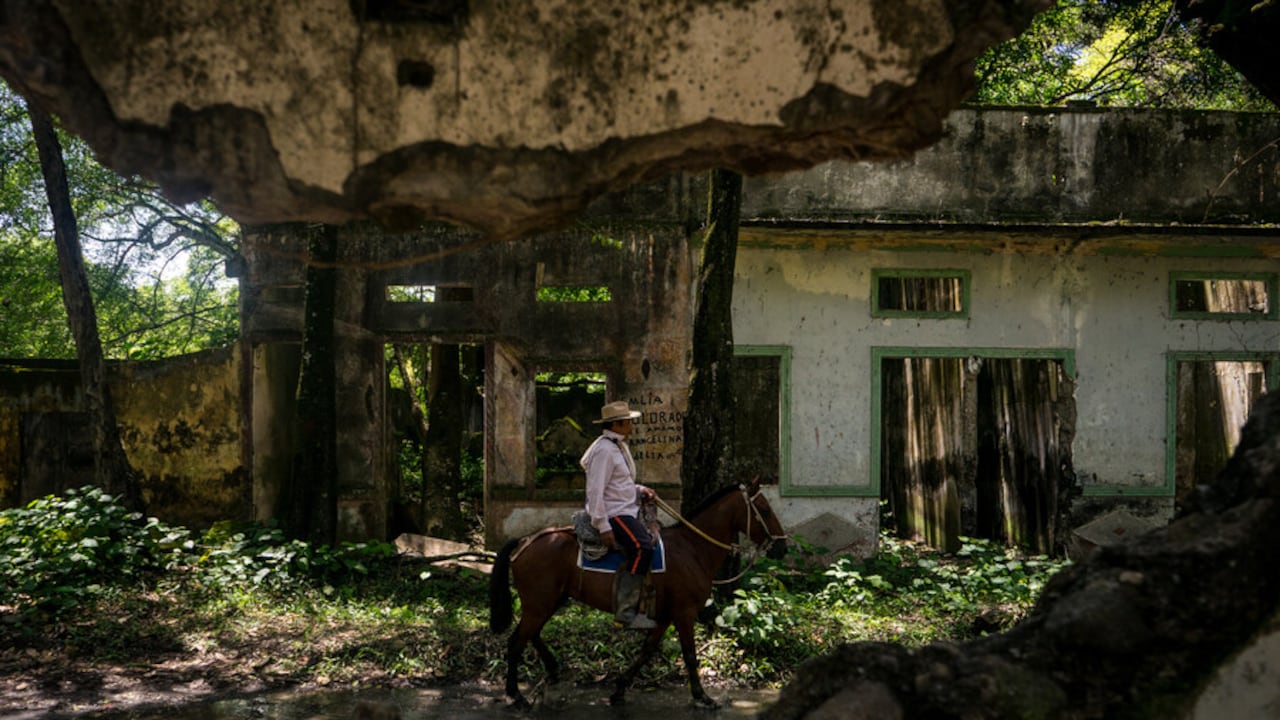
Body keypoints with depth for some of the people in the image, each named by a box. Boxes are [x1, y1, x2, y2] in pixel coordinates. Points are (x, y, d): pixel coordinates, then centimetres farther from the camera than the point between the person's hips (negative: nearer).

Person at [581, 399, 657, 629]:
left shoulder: (620, 446, 17)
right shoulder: (604, 450, -15)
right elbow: (595, 491, -20)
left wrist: (640, 490, 10)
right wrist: (603, 527, -23)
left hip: (628, 511, 11)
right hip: (613, 513, -11)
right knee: (642, 548, -26)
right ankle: (626, 610, -24)